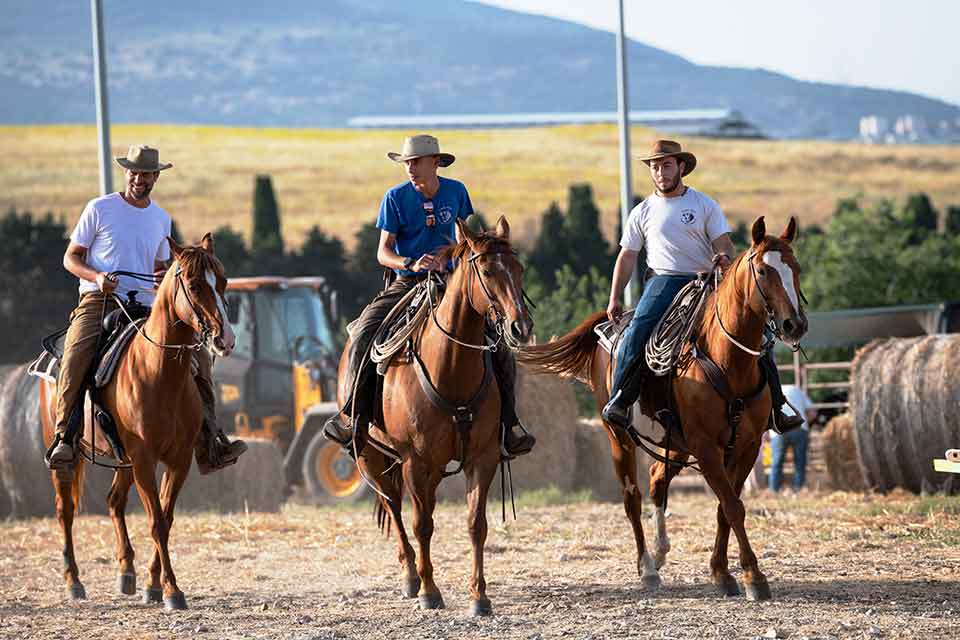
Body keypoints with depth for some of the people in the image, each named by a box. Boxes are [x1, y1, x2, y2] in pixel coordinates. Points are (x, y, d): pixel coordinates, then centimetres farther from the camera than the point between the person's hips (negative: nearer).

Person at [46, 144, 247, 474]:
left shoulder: (161, 219, 16)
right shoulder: (99, 209, 3)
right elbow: (70, 258, 5)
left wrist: (165, 279, 2)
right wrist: (97, 277, -16)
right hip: (99, 301, -4)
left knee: (197, 354, -8)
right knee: (77, 354, -33)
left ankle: (210, 446, -7)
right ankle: (64, 439, -24)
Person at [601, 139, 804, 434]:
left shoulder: (704, 205, 9)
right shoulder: (643, 212, 11)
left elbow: (723, 243, 2)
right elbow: (627, 257, 13)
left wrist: (724, 257, -24)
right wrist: (614, 299, 6)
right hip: (663, 282, 0)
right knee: (637, 331, -28)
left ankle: (775, 409, -5)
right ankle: (619, 401, -23)